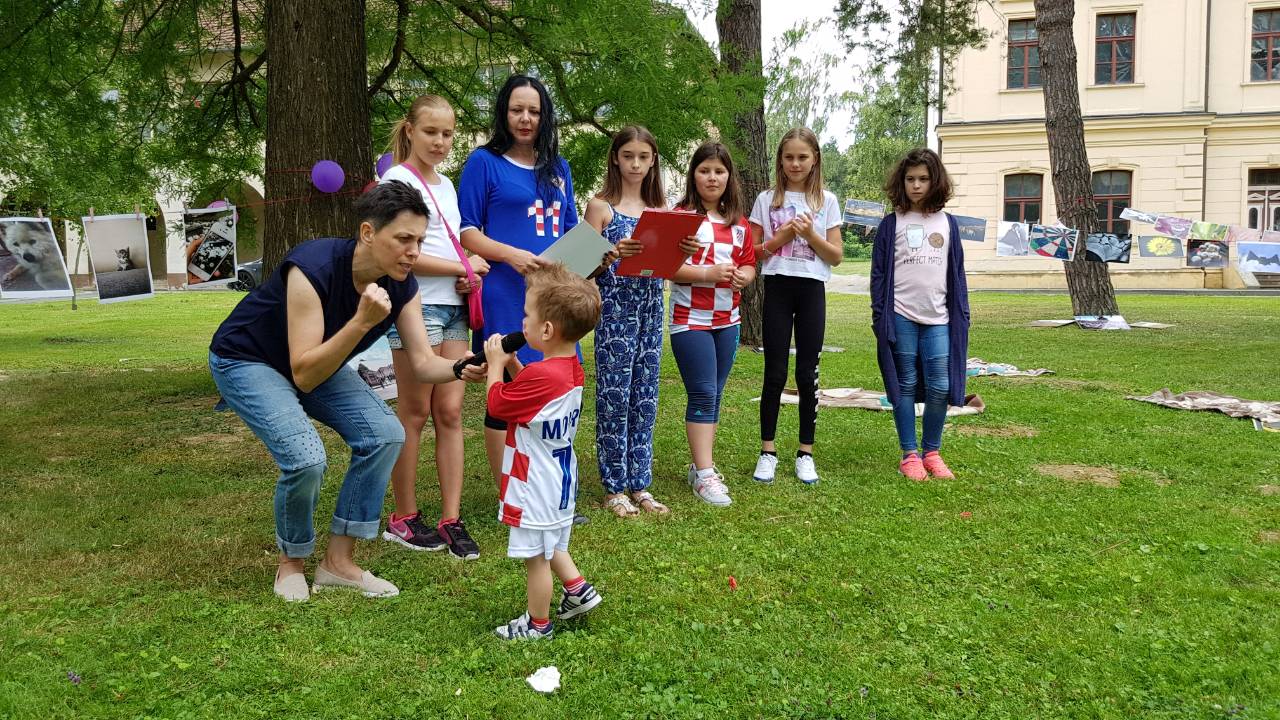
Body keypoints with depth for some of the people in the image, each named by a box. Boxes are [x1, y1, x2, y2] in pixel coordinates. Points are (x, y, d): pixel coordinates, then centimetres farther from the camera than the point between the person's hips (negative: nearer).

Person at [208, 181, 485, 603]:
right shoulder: (313, 269, -35)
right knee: (306, 457, -27)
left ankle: (338, 562, 0)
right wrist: (362, 321, -46)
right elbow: (304, 376, -36)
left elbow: (423, 364, -17)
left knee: (385, 434, -12)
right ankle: (291, 564, 3)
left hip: (316, 362, 7)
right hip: (245, 360, -6)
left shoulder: (403, 287, -17)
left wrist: (462, 368, -38)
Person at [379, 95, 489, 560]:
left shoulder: (446, 185, 18)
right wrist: (465, 269, -10)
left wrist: (469, 277, 1)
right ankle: (403, 518, 11)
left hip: (453, 307, 7)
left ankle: (451, 519, 7)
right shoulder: (398, 180, -5)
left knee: (450, 412, 4)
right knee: (415, 414, 0)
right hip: (416, 305, -7)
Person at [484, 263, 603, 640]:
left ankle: (537, 624, 21)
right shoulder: (571, 368, 1)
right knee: (551, 545, 28)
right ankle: (578, 589, 32)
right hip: (559, 480, 9)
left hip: (535, 486, -9)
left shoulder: (539, 376, -29)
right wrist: (512, 363, 6)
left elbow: (496, 404, -15)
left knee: (535, 556, 7)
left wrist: (495, 363, -4)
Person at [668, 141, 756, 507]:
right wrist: (708, 273, -22)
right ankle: (704, 474, -5)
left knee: (714, 395, 10)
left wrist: (741, 276, -7)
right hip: (690, 320, -6)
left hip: (727, 321, 6)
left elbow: (749, 266, 16)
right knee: (703, 394, -8)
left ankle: (701, 464, 20)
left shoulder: (740, 224, 11)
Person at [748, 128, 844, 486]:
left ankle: (805, 453, 13)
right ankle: (767, 451, 11)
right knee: (775, 373, 1)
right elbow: (752, 252, 3)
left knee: (807, 374, 3)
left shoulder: (826, 201, 6)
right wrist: (783, 236, -10)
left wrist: (810, 234, -12)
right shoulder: (767, 199, 6)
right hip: (777, 288, 0)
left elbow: (836, 256, 3)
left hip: (812, 290, 0)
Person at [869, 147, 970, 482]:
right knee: (906, 385, 3)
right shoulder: (891, 223, 4)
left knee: (940, 387, -2)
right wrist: (879, 315, -3)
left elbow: (956, 272, 13)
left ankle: (932, 452, 14)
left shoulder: (947, 223, 11)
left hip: (938, 318, 2)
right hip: (901, 316, -2)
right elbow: (879, 272, 3)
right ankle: (909, 454, 12)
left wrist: (962, 314, 8)